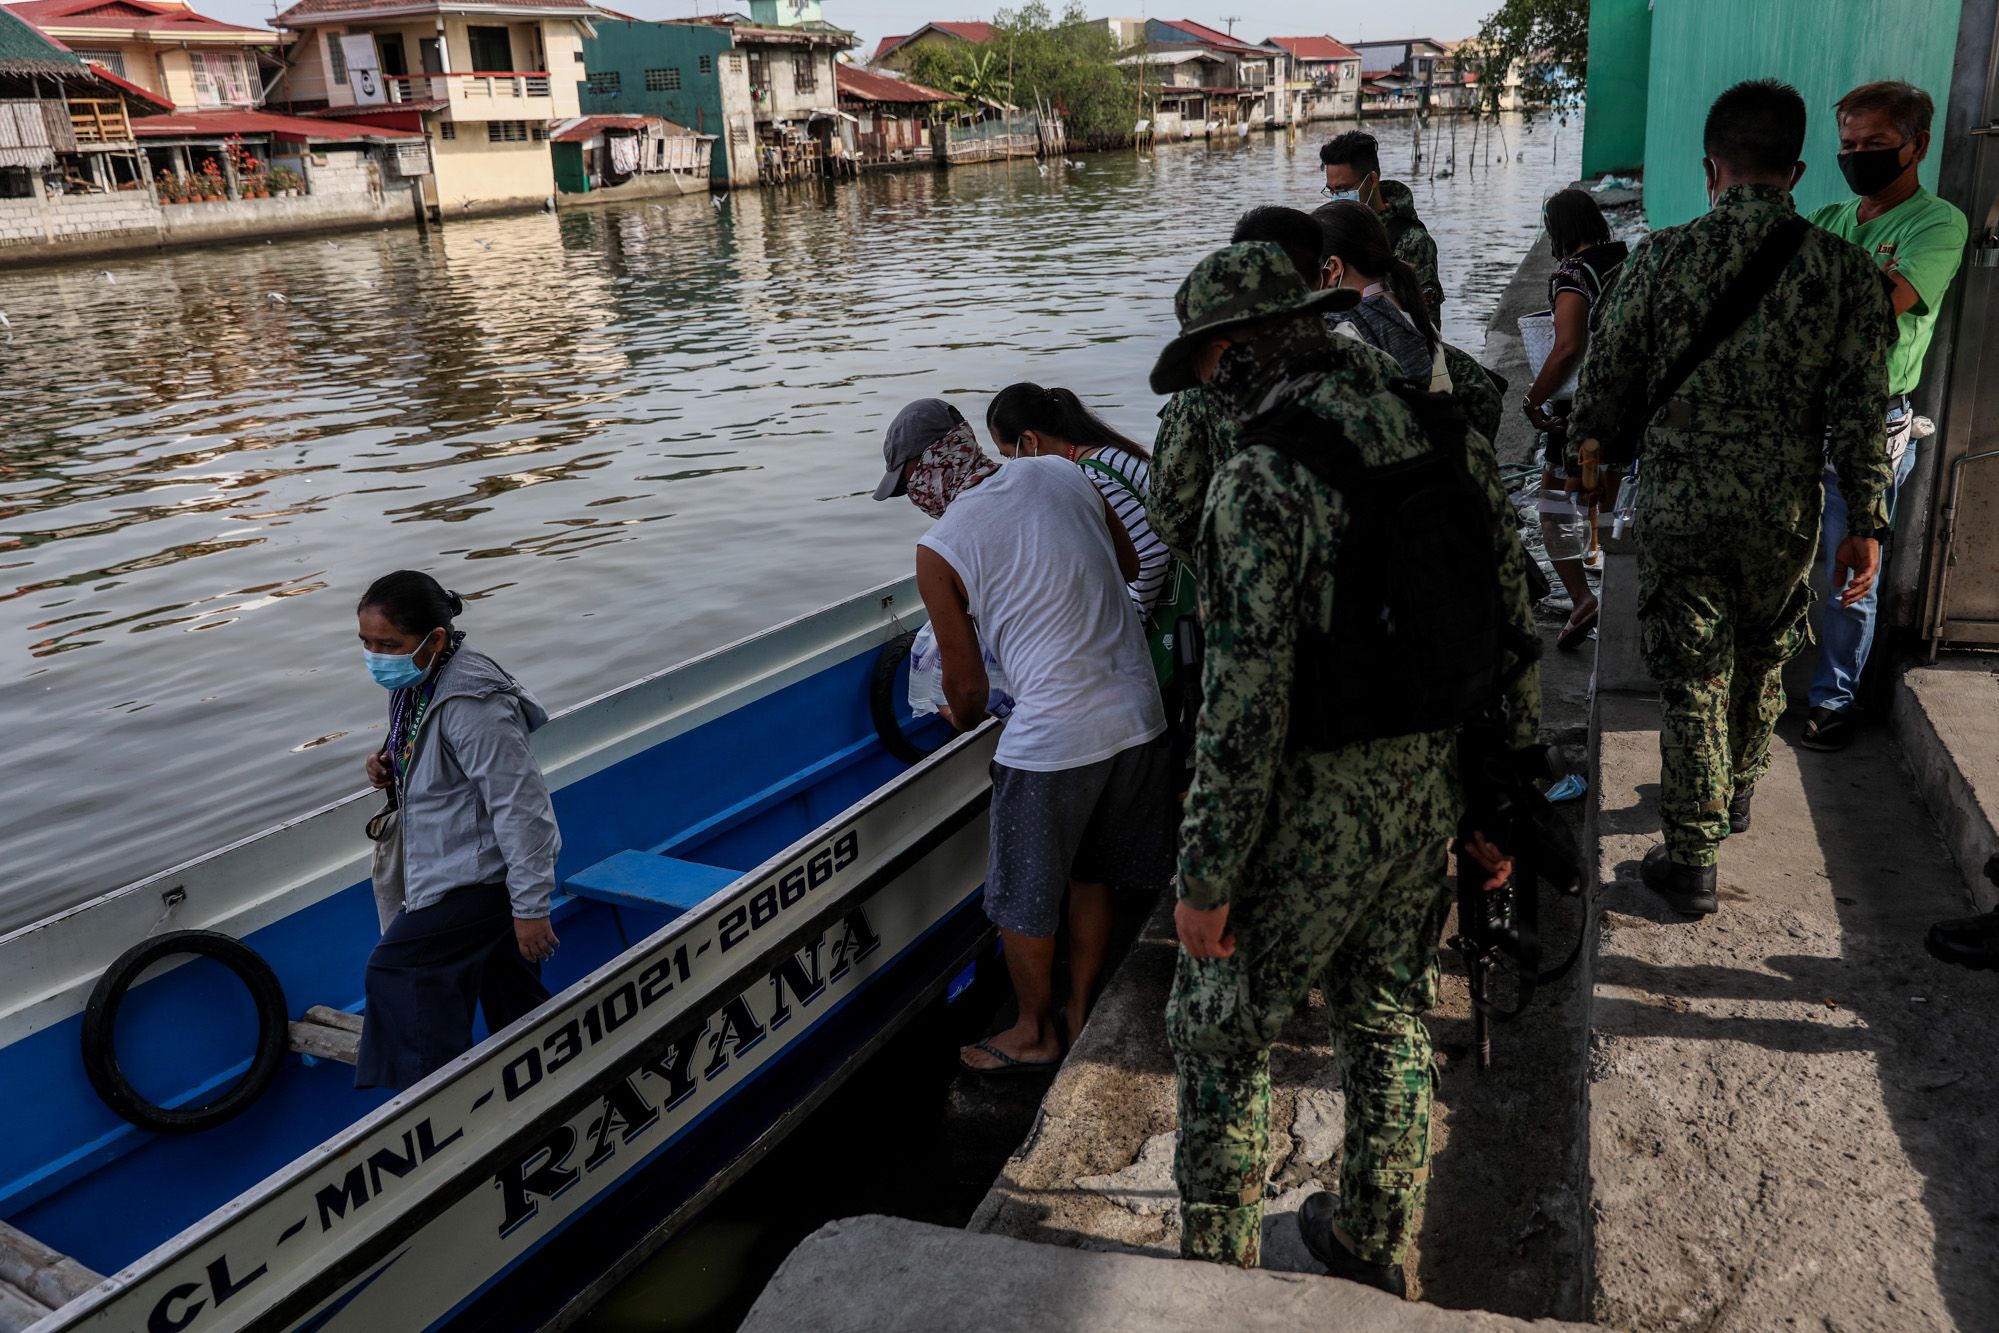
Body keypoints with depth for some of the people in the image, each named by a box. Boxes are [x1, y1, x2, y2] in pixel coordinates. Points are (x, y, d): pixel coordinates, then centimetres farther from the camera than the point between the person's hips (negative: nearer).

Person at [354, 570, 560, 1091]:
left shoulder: (470, 704, -27)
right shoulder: (416, 682, 3)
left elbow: (520, 805, -26)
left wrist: (530, 906, -24)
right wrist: (390, 769, -2)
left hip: (481, 874, -10)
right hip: (454, 867, 10)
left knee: (398, 969, -11)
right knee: (511, 995, 19)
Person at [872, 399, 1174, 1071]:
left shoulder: (940, 551, -10)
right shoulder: (1060, 472, 4)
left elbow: (967, 688, -3)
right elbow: (1129, 566, 18)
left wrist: (961, 718, 19)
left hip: (1055, 736, -6)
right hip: (1138, 713, 7)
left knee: (1024, 899, 16)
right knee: (1089, 875, 24)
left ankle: (1034, 1034, 34)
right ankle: (1080, 1015, 38)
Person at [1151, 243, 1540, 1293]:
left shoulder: (1260, 483, -22)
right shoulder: (1451, 442, 0)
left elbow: (1246, 701, -25)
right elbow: (1513, 625, 5)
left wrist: (1205, 876, -16)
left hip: (1312, 811, -7)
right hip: (1428, 793, 7)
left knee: (1219, 1030, 13)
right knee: (1387, 1019, 23)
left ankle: (1216, 1264, 26)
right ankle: (1374, 1247, 40)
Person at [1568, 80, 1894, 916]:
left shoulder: (1663, 258, -10)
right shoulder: (1845, 271, -7)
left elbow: (1606, 378, -2)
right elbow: (1861, 415, -6)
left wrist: (1588, 444, 17)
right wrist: (1865, 524, 3)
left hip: (1677, 506, -2)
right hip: (1784, 513, 2)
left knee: (1690, 680, 7)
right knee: (1761, 663, 24)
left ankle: (1691, 860, 11)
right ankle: (1737, 792, 46)